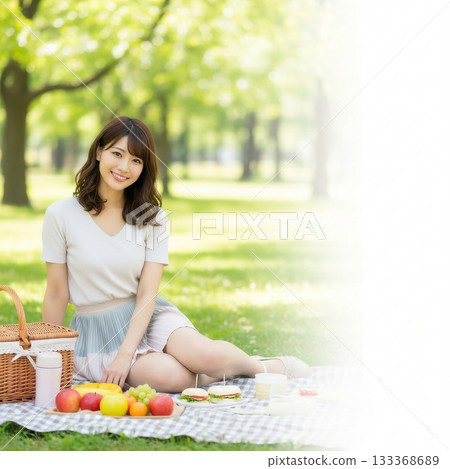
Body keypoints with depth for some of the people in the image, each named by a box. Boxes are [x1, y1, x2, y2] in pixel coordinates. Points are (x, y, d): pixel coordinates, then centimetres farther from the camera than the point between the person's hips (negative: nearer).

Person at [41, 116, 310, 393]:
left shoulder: (153, 217, -1)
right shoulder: (61, 215, -6)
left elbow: (147, 294, -7)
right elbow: (57, 295, -1)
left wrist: (124, 356, -19)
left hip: (148, 317, 2)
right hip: (95, 330, -2)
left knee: (208, 356, -28)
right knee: (171, 376, -32)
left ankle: (263, 367, 4)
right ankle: (222, 372, -2)